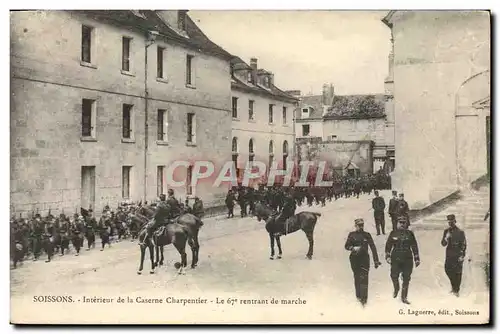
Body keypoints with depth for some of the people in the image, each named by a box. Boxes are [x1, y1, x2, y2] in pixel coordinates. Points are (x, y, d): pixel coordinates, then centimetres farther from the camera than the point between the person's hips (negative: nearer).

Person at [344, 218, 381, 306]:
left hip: (364, 258, -1)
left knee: (364, 278, -12)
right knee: (357, 277, 8)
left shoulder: (367, 235, 4)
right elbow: (346, 246, 0)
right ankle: (358, 295, 21)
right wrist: (353, 248, -22)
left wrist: (376, 260, 1)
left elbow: (373, 247, 4)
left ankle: (364, 297, -14)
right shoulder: (352, 235, 4)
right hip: (354, 259, 1)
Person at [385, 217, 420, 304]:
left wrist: (417, 259, 7)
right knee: (394, 276, -9)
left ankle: (404, 297, 14)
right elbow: (388, 245, 7)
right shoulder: (393, 233, 6)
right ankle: (396, 289, 23)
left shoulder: (410, 234, 7)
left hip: (407, 259, 1)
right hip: (395, 259, -1)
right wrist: (387, 256, -1)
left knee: (406, 279, 2)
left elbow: (414, 246, 9)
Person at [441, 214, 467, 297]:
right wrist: (446, 238, -15)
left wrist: (462, 255, -10)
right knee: (447, 270, 2)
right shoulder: (446, 231, 8)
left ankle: (456, 290, 7)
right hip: (449, 255, 4)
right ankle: (454, 286, 25)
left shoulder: (460, 232, -2)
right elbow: (443, 244, 5)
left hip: (458, 256, -4)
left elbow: (464, 245, -2)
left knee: (457, 273, -2)